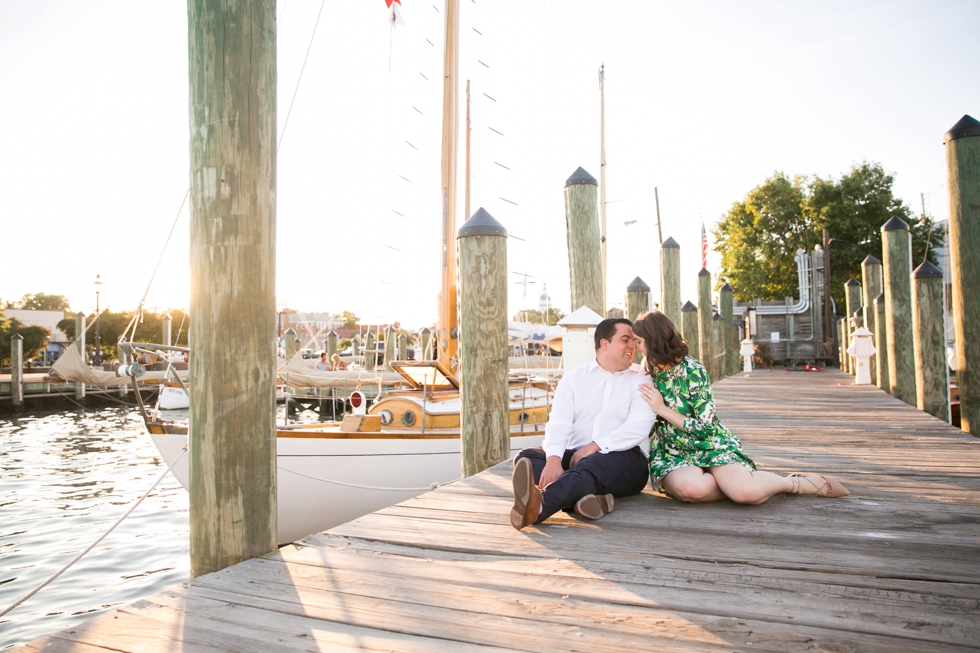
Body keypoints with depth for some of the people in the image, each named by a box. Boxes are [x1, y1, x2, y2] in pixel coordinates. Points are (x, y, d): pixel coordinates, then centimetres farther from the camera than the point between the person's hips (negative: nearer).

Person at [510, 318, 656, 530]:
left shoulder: (641, 379, 7)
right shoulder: (574, 378, 12)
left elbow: (639, 427, -7)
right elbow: (558, 422, -4)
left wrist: (594, 447, -18)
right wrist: (554, 459, -25)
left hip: (624, 458, -3)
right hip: (577, 456, 4)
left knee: (589, 466, -36)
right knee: (527, 457, -21)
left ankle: (539, 506, -63)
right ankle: (593, 497, -44)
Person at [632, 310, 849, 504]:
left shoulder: (692, 371, -10)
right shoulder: (648, 375, 7)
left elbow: (705, 428, -13)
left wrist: (663, 410, -16)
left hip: (711, 447, -3)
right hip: (672, 457, 3)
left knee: (745, 490, -32)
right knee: (692, 487, -36)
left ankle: (799, 483, -2)